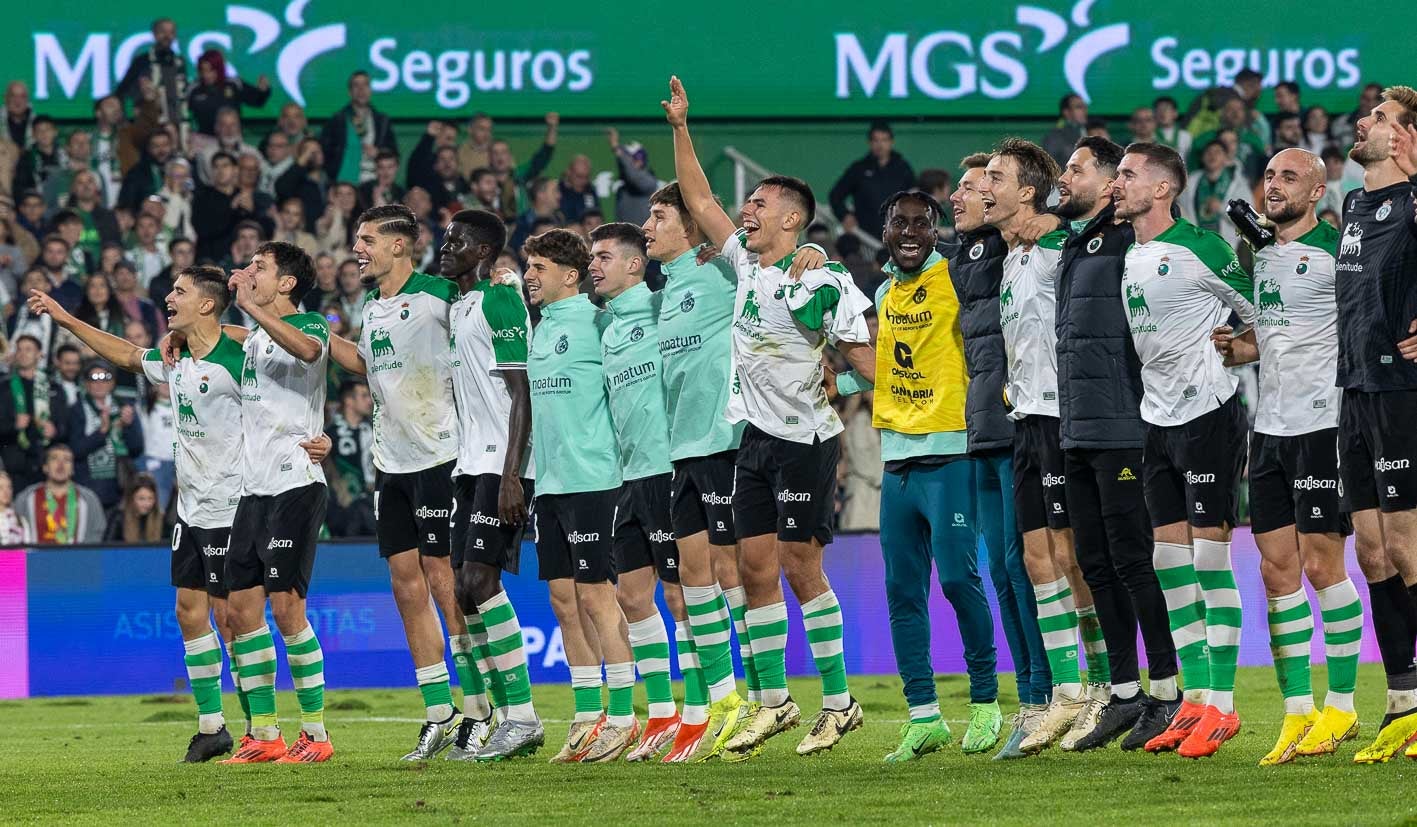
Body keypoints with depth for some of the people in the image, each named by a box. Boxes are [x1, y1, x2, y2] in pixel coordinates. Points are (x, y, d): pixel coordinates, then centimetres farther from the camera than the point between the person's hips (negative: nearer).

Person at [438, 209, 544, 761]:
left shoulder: (499, 301, -9)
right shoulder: (457, 309, 19)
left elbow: (521, 392, -15)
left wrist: (511, 473, -23)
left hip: (500, 465, -10)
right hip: (469, 466, 10)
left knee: (480, 581, -16)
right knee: (463, 590, 5)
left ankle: (522, 717, -13)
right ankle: (499, 722, 8)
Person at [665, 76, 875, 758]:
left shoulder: (822, 282, -13)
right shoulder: (746, 264, 8)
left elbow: (864, 359, -12)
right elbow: (700, 201, 16)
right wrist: (680, 129, 11)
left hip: (804, 439, -7)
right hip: (755, 438, 7)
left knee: (800, 567, -7)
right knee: (756, 566, 6)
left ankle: (838, 703, 0)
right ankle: (774, 701, 13)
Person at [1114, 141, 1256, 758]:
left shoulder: (1198, 249, -13)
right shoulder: (1128, 257, 11)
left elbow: (1258, 314, -6)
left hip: (1208, 412, -8)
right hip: (1157, 420, 8)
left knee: (1209, 555, -8)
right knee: (1169, 560, 7)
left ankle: (1222, 705, -5)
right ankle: (1194, 700, 12)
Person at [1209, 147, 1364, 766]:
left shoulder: (1332, 253, -7)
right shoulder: (1257, 256, 16)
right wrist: (1227, 347, 6)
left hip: (1323, 421, -7)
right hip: (1268, 429, 7)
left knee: (1321, 565, -5)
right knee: (1277, 570, 4)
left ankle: (1341, 705, 3)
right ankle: (1297, 713, 8)